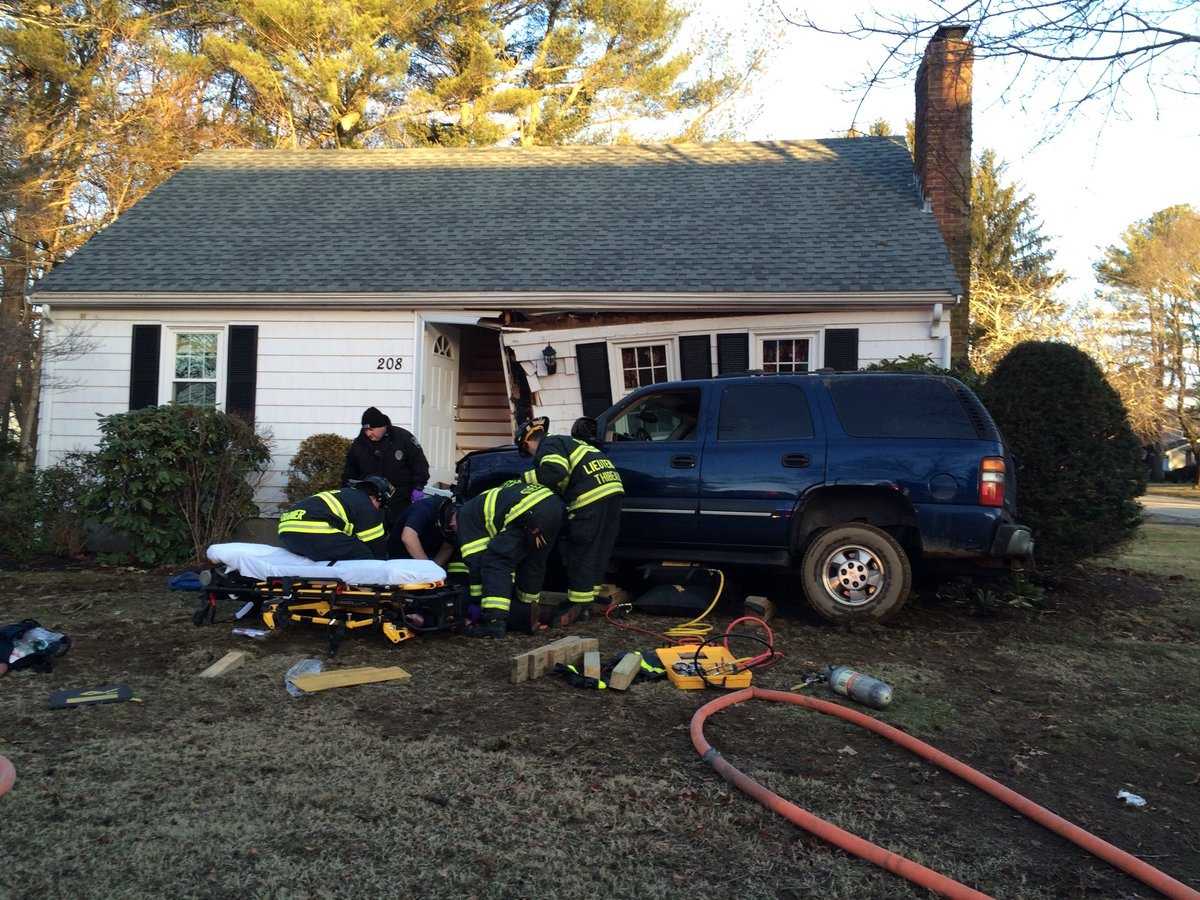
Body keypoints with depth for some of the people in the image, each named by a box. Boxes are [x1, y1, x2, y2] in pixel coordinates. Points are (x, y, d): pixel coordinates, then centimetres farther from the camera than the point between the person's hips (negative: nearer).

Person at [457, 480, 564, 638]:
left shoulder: (466, 514, 15)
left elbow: (474, 557, 10)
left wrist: (477, 600, 18)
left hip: (530, 513, -9)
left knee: (495, 561, 0)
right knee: (532, 563, 25)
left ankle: (494, 620, -8)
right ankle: (526, 611, 34)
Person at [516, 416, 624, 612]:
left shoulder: (548, 446, 2)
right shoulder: (567, 441, 31)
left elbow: (556, 472, -16)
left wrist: (526, 479, -6)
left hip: (591, 496, -9)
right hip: (612, 489, 9)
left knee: (582, 553, 0)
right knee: (599, 551, 17)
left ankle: (579, 607, 5)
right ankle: (591, 594, 26)